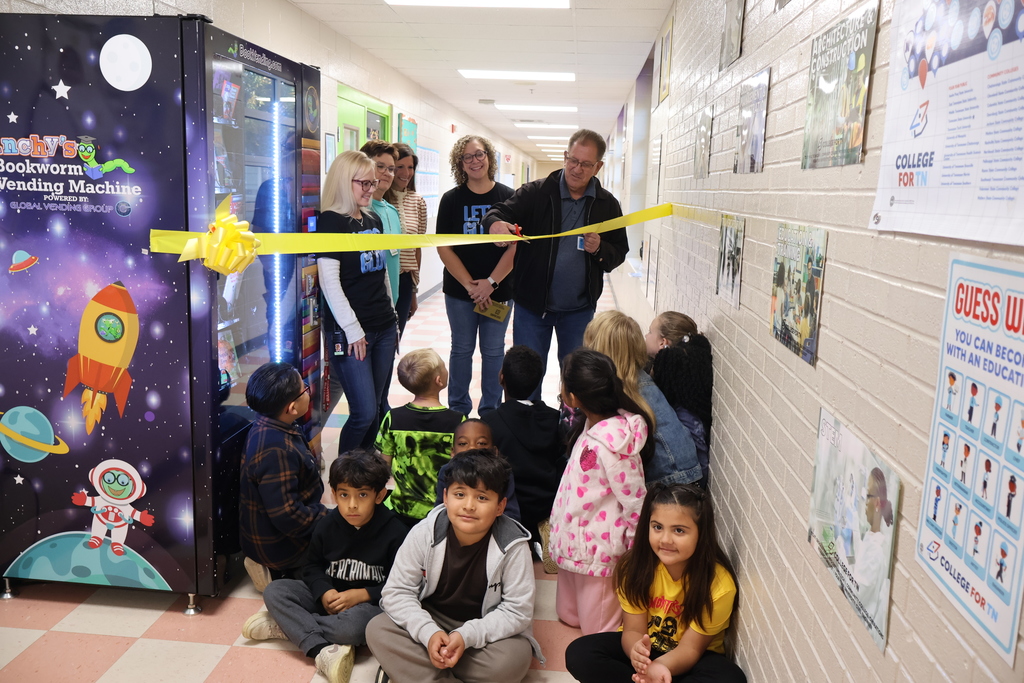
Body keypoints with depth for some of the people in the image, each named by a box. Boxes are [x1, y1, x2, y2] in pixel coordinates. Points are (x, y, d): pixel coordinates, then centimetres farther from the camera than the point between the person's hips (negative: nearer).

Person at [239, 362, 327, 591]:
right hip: (278, 545, -9)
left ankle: (278, 568, 14)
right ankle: (280, 572, 0)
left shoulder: (269, 427, -2)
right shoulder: (276, 450, -33)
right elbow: (286, 516, -32)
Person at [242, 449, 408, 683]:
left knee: (351, 627, -39)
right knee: (274, 591, -15)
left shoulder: (395, 533, -15)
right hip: (329, 595, 5)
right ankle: (321, 650, -31)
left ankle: (284, 626, -17)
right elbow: (313, 567, 8)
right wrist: (324, 592, -14)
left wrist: (362, 594, -21)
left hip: (370, 602, -5)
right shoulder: (327, 525, -2)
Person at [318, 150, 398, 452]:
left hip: (384, 328, 7)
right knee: (364, 413, -7)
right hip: (351, 333, -7)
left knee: (376, 408, 11)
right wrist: (353, 330, -17)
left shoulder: (373, 220, 13)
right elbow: (329, 281, -15)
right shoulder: (331, 221, -9)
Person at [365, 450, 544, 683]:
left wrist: (467, 636, -30)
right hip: (431, 622, 2)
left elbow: (517, 611, -18)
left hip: (486, 630, -1)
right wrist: (428, 632, -28)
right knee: (377, 630, -20)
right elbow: (397, 592, -12)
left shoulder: (512, 546, -20)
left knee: (514, 657, -32)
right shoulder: (425, 533, -15)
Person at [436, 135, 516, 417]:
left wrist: (490, 282, -15)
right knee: (462, 349, 10)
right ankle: (458, 410, 24)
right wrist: (469, 284, -13)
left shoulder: (508, 197, -1)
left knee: (493, 351, 8)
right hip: (459, 290, 1)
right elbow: (443, 247, -4)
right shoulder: (451, 200, 1)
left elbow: (516, 245, -6)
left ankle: (490, 412, 21)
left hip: (498, 290, 0)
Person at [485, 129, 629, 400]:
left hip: (580, 309, 2)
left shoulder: (607, 204, 1)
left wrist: (599, 249, -17)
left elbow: (619, 253, 5)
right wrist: (495, 223, -37)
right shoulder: (536, 192, -6)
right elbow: (499, 212, -13)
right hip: (532, 304, -1)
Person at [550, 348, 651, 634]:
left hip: (597, 546, -9)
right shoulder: (595, 425, -4)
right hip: (576, 536, 9)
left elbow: (635, 500, -25)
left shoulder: (609, 445, -33)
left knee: (597, 625, 13)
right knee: (568, 613, 27)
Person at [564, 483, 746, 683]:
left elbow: (690, 647, -20)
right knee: (578, 654, -22)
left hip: (692, 659, -1)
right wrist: (635, 649, -40)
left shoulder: (719, 583, -24)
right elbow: (633, 629, -15)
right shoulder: (635, 564, -19)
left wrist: (660, 666, -42)